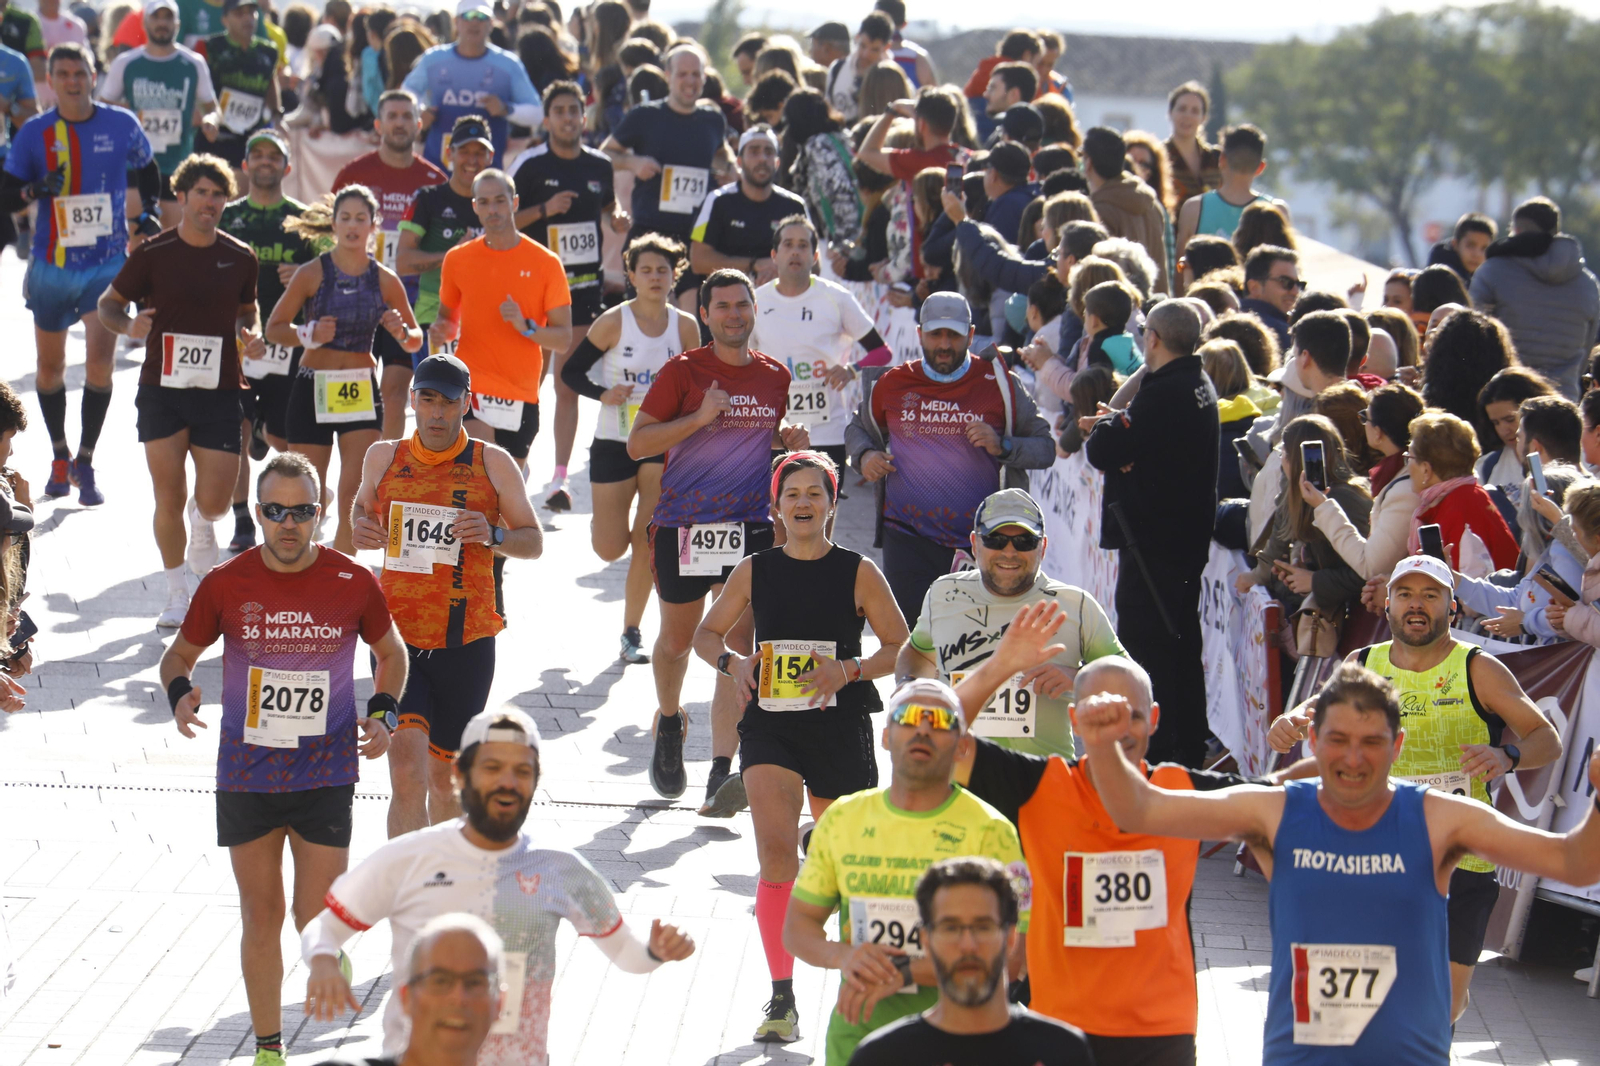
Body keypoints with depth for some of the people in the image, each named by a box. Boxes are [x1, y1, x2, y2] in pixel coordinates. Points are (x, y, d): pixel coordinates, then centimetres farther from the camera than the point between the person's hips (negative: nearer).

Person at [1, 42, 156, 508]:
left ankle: (85, 464, -5)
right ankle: (59, 456, 30)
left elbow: (148, 172, 17)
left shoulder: (121, 125, -2)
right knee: (50, 365, 11)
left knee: (100, 358, -15)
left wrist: (145, 215, 4)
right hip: (51, 266, 1)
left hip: (107, 263, -1)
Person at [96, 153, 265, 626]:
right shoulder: (152, 254, -2)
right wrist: (127, 325, -15)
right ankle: (177, 595, 16)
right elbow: (108, 303, 7)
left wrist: (251, 337, 0)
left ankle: (202, 522, 32)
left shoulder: (240, 258, 5)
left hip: (220, 392, 1)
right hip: (161, 391, -1)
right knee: (169, 500, -2)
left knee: (215, 502, -6)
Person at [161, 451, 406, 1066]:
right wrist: (179, 693, -14)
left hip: (326, 777, -1)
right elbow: (179, 654, 8)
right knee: (261, 916, 8)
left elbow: (391, 653, 12)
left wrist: (383, 713, -5)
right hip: (245, 777, 1)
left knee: (318, 922, -3)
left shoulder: (353, 583, -5)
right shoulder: (226, 584, -6)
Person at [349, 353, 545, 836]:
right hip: (396, 636, -1)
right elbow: (363, 504, 25)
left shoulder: (492, 464, 1)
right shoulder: (384, 458, 5)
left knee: (445, 777, 13)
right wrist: (360, 530, 2)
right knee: (407, 773, -17)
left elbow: (534, 542, 8)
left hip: (467, 642, 1)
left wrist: (493, 537, -14)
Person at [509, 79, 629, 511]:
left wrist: (617, 219, 1)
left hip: (585, 284, 3)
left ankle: (559, 476, 3)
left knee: (568, 383, 2)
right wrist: (545, 210, -19)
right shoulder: (529, 166, -6)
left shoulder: (599, 165, 6)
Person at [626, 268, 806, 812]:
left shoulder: (775, 376, 8)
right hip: (682, 523, -1)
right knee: (677, 639, 14)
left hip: (749, 527, 1)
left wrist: (788, 438, 3)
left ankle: (721, 774, -17)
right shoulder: (683, 372, -4)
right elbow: (636, 443, -7)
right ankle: (668, 722, 46)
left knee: (737, 643, -12)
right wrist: (700, 417, -18)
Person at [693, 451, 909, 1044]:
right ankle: (782, 999, -12)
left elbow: (902, 650, 1)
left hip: (840, 727, 0)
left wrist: (849, 671, -16)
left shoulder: (858, 574, -2)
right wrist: (733, 663, -8)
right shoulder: (754, 572, 3)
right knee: (776, 854, -16)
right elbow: (706, 634, 14)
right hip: (770, 725, 0)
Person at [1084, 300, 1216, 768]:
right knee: (1182, 644, 17)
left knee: (1143, 642, -6)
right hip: (1190, 535, 10)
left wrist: (1108, 425, -2)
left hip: (1152, 541, -10)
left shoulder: (1161, 394, -21)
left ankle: (1152, 751, -7)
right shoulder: (1200, 387, 10)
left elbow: (1103, 452, -22)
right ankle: (1189, 751, 26)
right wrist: (1120, 427, -2)